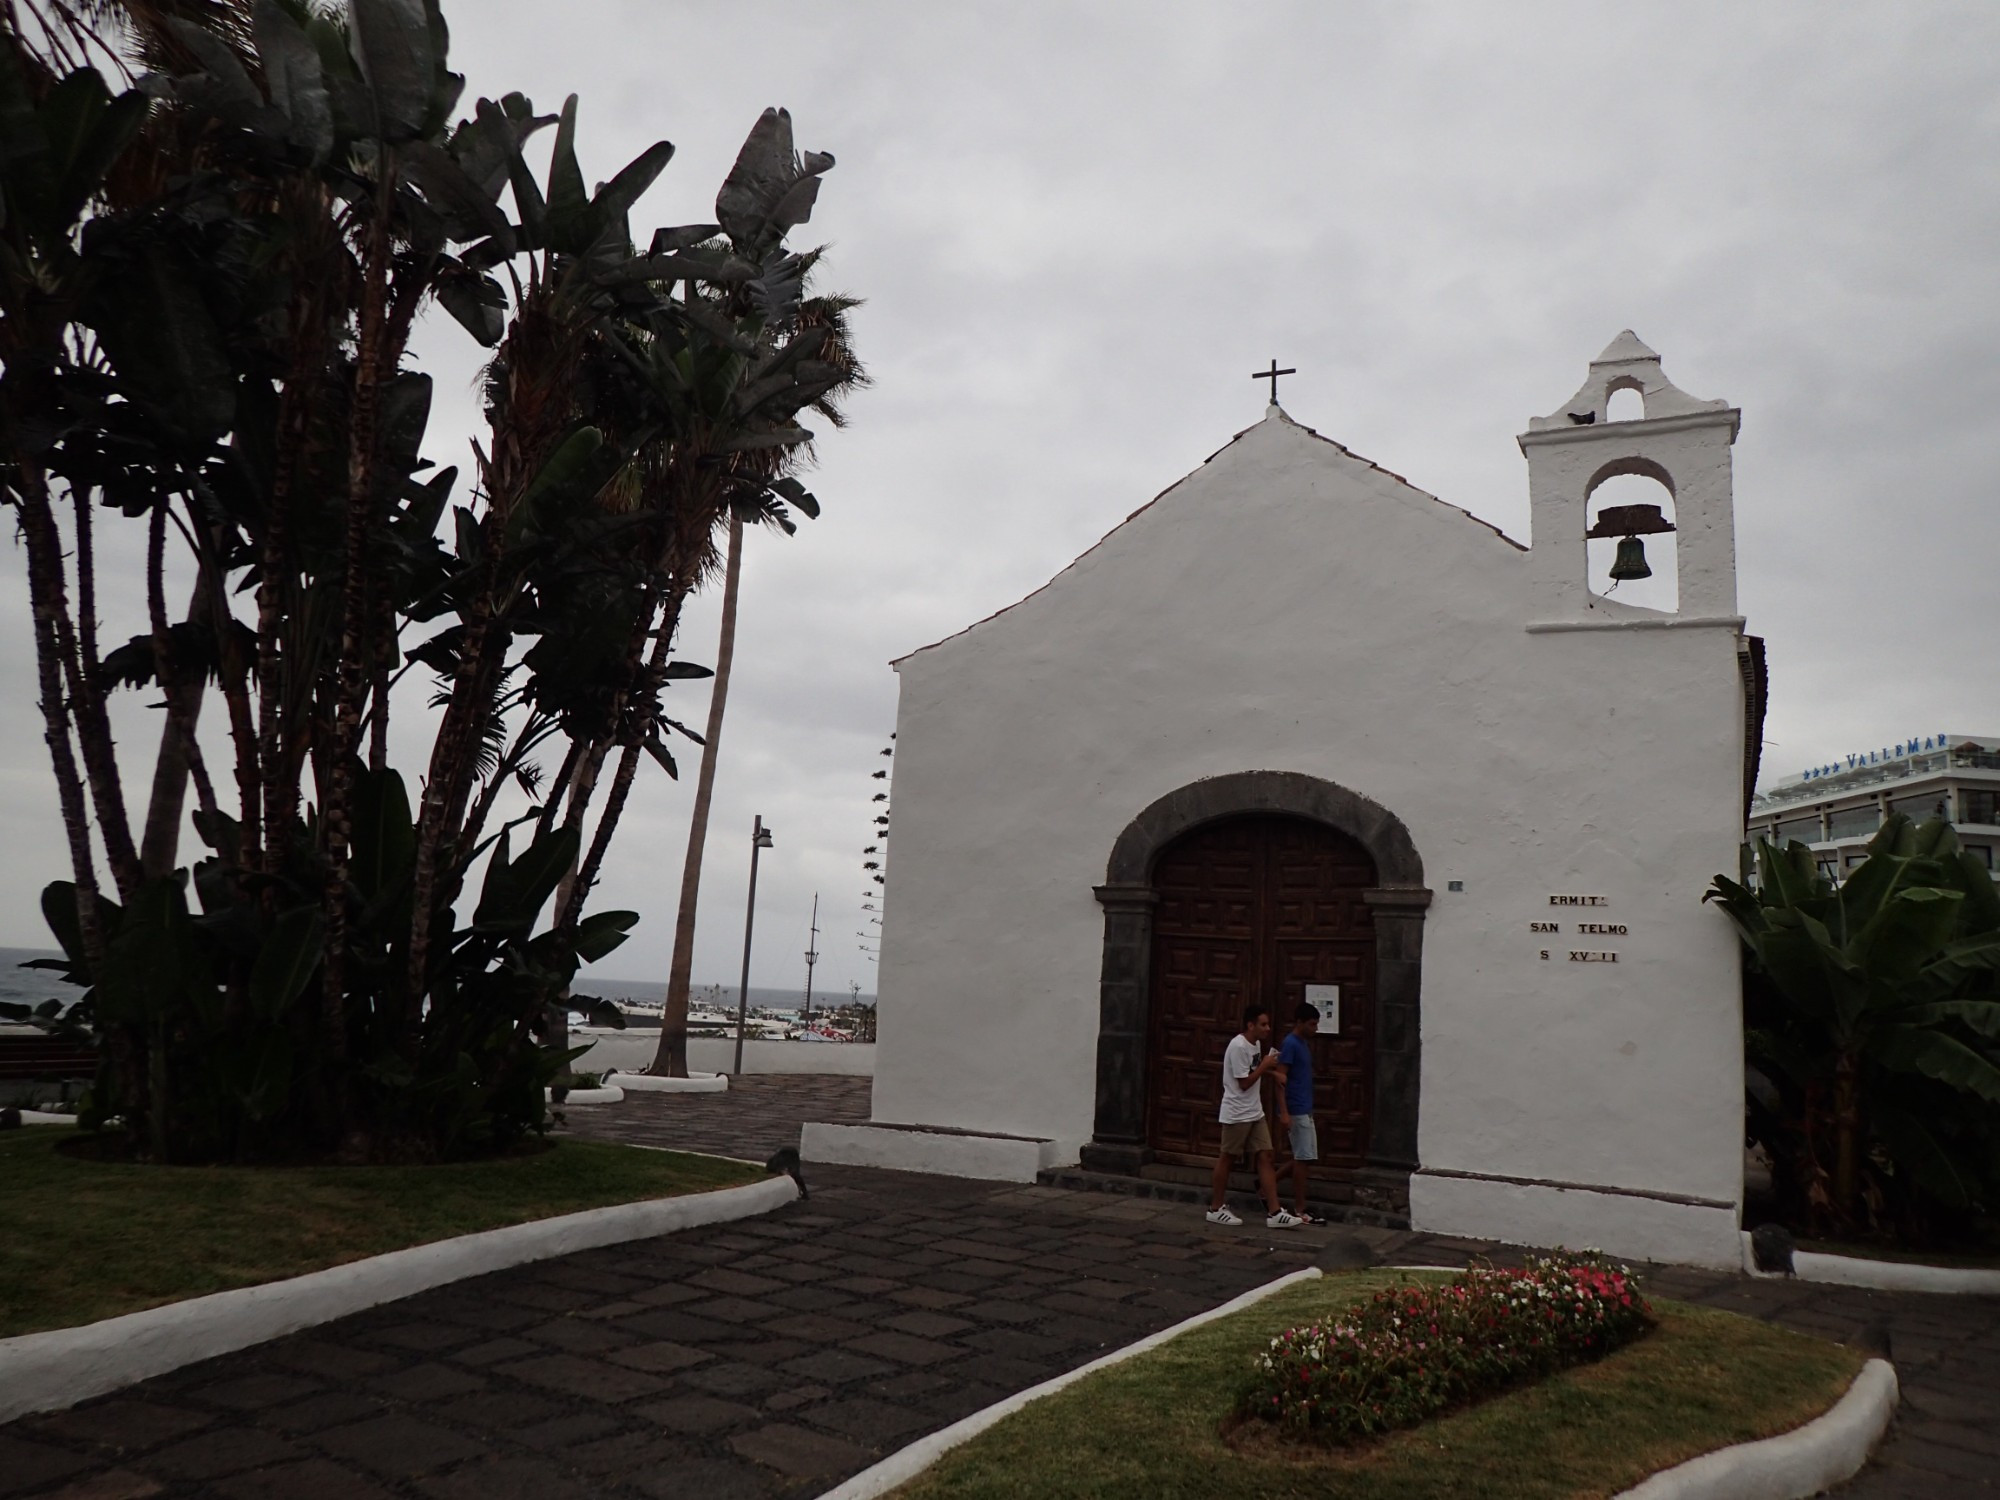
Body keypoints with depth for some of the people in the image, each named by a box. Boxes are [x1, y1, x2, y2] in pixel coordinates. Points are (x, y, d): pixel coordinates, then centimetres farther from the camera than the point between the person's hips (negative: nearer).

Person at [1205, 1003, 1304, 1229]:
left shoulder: (1256, 1043, 8)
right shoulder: (1238, 1046, -21)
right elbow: (1244, 1082, -20)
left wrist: (1269, 1069, 2)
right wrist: (1264, 1065, -14)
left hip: (1255, 1113, 9)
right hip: (1236, 1114, -8)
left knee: (1265, 1157, 3)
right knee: (1227, 1158, 3)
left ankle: (1274, 1212, 3)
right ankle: (1216, 1209, 16)